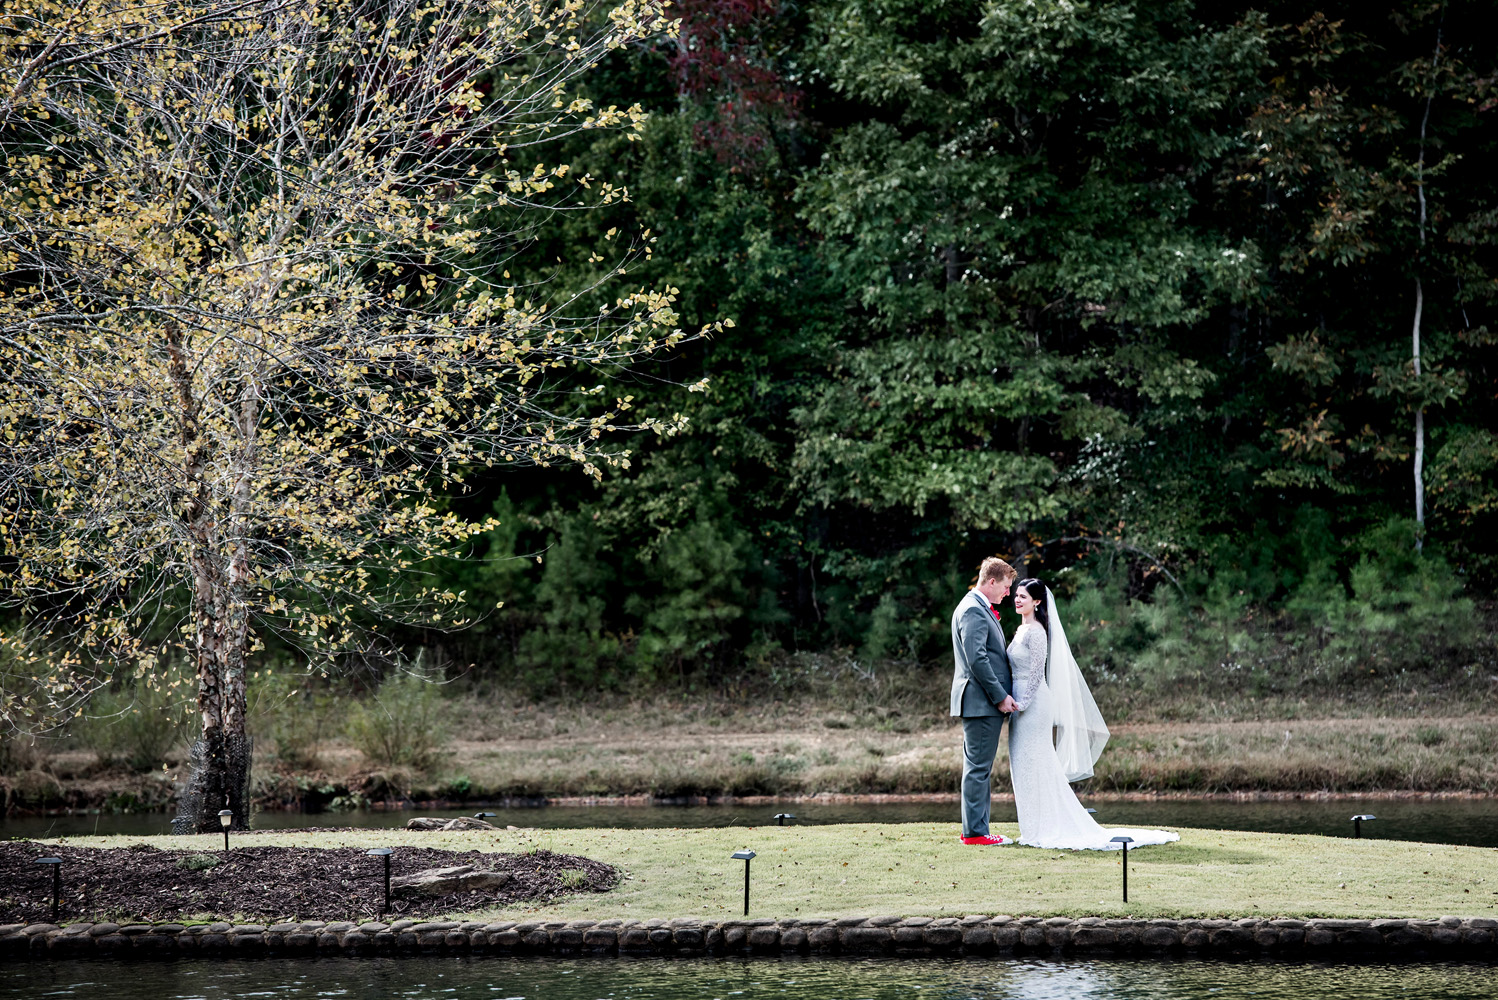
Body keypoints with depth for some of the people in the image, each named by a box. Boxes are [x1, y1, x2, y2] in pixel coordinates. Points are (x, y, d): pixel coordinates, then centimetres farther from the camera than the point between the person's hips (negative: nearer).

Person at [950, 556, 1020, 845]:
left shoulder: (980, 609, 19)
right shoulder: (973, 610, -14)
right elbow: (976, 659, -21)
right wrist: (1000, 696, -18)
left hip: (987, 703, 11)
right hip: (981, 702, -11)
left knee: (979, 768, 12)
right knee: (978, 768, -8)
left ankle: (976, 829, 17)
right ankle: (974, 832, -7)